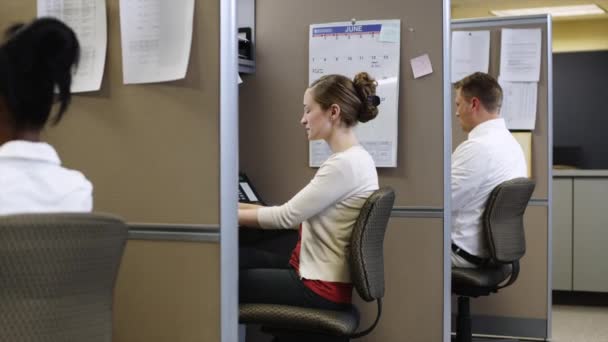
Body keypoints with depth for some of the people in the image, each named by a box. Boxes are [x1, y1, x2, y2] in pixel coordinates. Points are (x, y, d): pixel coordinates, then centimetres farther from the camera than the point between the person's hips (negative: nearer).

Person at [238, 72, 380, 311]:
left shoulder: (345, 164, -22)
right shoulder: (353, 158, 10)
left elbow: (287, 217, -19)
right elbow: (298, 214, 13)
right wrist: (242, 207, 9)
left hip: (319, 287, -9)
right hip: (314, 271, 9)